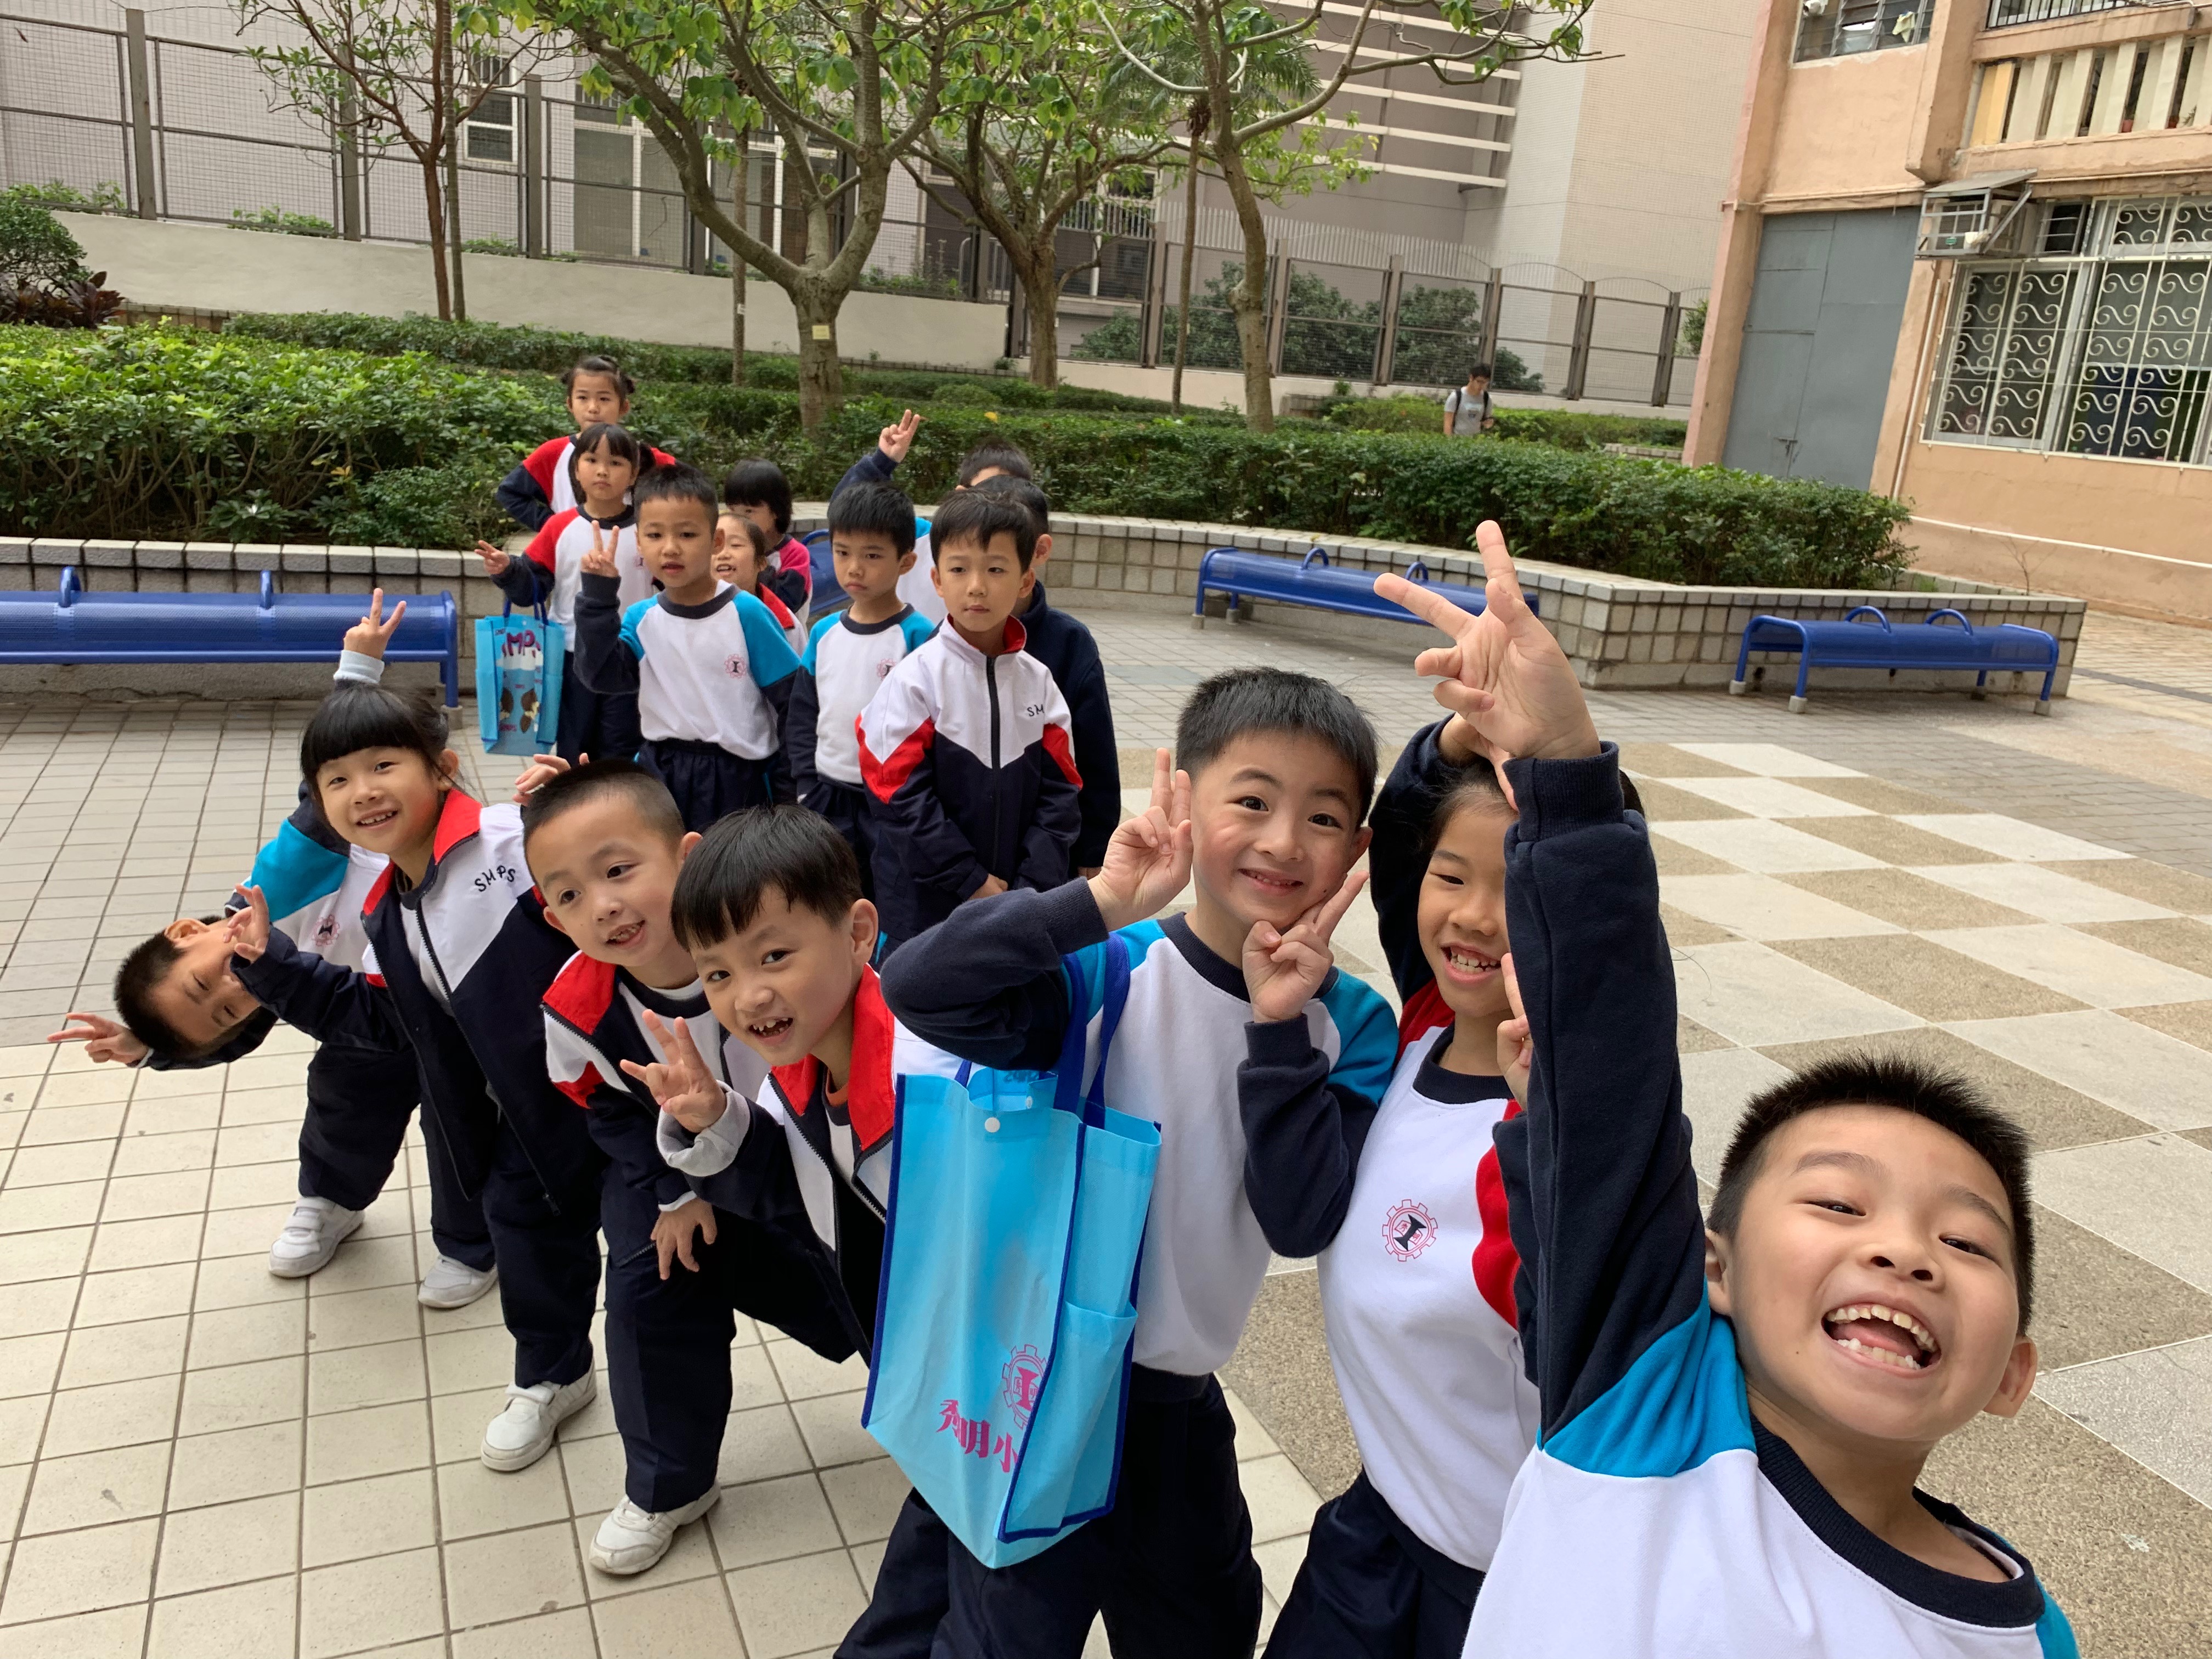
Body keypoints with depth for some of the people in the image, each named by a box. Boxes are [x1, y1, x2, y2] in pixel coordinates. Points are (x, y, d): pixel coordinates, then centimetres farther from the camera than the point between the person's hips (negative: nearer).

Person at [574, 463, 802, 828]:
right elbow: (601, 675, -12)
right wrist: (598, 596, -17)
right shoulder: (641, 619, 2)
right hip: (659, 775, 4)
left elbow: (790, 702, -7)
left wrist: (788, 790, -5)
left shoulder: (747, 614, -9)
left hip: (737, 781, -4)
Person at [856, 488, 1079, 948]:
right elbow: (904, 794, -12)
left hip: (1015, 895, 3)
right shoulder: (916, 678, -9)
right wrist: (970, 881, -13)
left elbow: (1059, 789, 2)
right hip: (926, 897, -3)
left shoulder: (1038, 681, 3)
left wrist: (1032, 885, -8)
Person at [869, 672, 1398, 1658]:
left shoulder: (1351, 1025, -8)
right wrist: (1099, 906, -37)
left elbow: (1299, 1215, -17)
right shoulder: (1109, 973, -18)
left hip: (1180, 1401, 4)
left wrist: (1281, 1030, -26)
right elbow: (917, 987, -32)